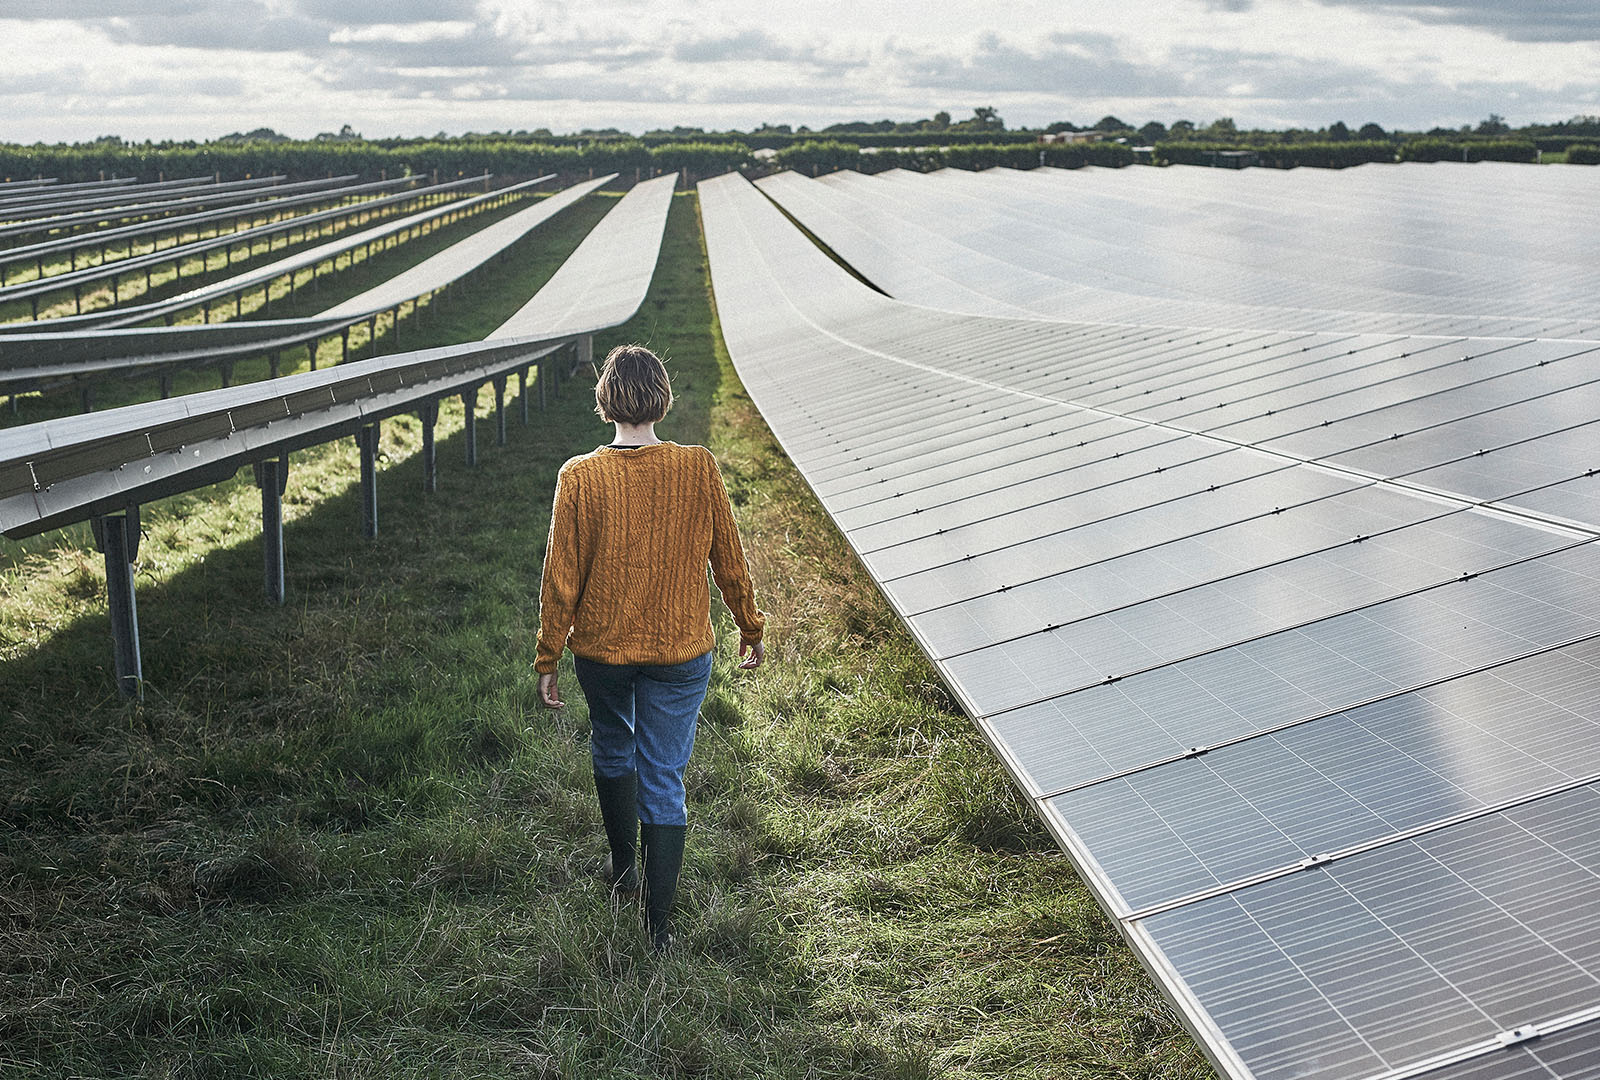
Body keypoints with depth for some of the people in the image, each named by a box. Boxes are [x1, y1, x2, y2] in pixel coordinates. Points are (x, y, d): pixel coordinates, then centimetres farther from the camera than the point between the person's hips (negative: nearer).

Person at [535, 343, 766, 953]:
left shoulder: (580, 478, -15)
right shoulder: (699, 470, -13)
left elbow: (561, 580, -9)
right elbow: (729, 562, -3)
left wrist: (548, 659, 3)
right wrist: (751, 630, 13)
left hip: (601, 649, 1)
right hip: (680, 652, 0)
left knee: (613, 752, 26)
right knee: (663, 780, 8)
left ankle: (623, 868, 45)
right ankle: (658, 925, 10)